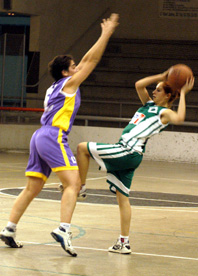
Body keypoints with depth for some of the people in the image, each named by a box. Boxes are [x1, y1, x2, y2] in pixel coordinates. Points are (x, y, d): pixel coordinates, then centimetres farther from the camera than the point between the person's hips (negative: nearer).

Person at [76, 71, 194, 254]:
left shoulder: (165, 113, -5)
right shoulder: (149, 105, 19)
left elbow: (179, 118, -26)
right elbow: (139, 85, 16)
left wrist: (183, 94, -20)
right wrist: (161, 77, 10)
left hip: (129, 152, -9)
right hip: (126, 153, 9)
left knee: (83, 148, -8)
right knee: (122, 197, 8)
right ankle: (124, 243, 9)